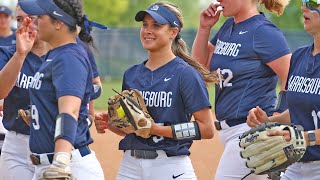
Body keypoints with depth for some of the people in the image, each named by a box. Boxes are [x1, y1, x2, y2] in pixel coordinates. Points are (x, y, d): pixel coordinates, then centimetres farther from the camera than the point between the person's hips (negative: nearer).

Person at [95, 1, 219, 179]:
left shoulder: (186, 74, -7)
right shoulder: (132, 74, 12)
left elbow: (207, 129, -12)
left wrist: (156, 128, -17)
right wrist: (109, 123, -1)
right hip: (130, 165, 6)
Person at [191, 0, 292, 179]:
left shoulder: (264, 32, -13)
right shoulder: (228, 27, 14)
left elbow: (292, 80, -17)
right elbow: (199, 65, 19)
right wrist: (204, 28, 8)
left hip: (251, 129, -9)